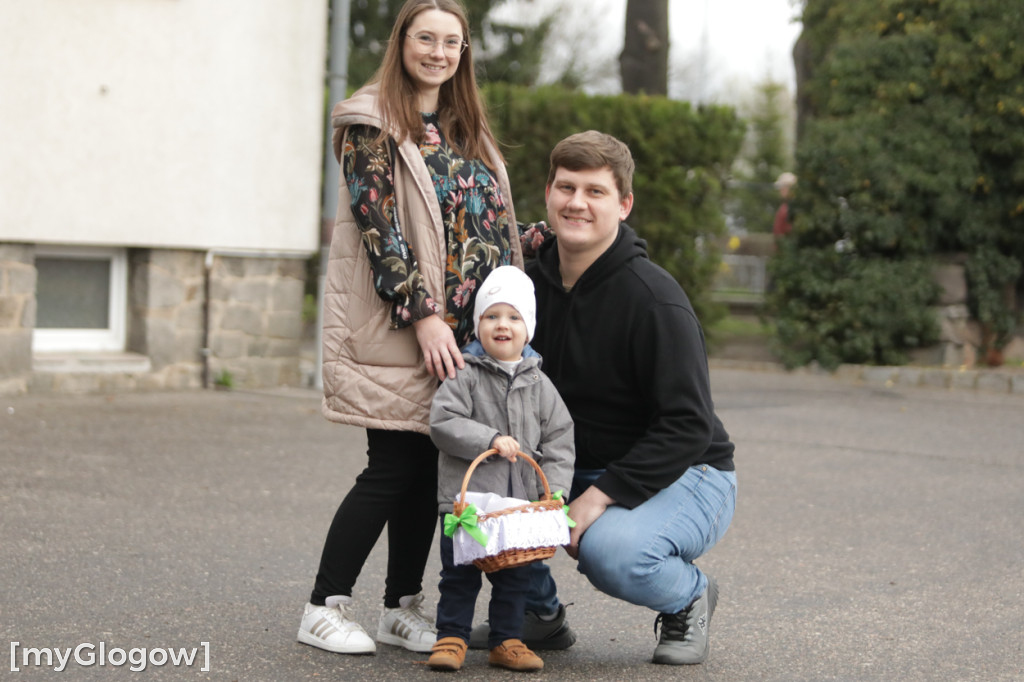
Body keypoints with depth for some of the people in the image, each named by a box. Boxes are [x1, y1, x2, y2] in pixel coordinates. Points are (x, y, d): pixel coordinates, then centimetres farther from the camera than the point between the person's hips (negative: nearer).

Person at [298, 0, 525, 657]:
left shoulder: (468, 130, 17)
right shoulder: (370, 123, -5)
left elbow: (493, 224, 19)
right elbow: (378, 226, -13)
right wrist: (422, 315, -19)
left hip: (467, 326, 6)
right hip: (395, 329, -6)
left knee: (429, 467, 7)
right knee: (392, 468, -6)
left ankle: (403, 606, 18)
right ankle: (325, 608, 6)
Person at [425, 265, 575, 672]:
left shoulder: (539, 385, 7)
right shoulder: (464, 377, -3)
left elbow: (559, 438, 7)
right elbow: (443, 423, -13)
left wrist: (554, 489, -4)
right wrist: (490, 440, -21)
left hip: (520, 501, 3)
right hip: (465, 497, -3)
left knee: (514, 577, 10)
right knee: (459, 574, 3)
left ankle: (506, 641, 21)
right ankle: (451, 637, 13)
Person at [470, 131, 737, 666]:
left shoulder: (654, 300, -21)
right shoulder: (533, 281, 0)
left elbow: (687, 426, -24)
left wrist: (602, 495, -28)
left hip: (684, 476, -6)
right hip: (577, 470, 6)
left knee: (610, 550, -34)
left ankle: (689, 597, 1)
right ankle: (539, 612, 8)